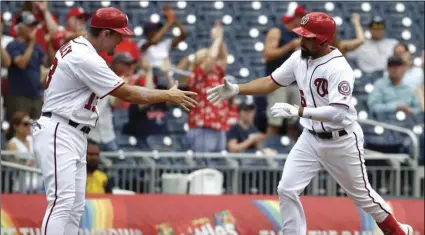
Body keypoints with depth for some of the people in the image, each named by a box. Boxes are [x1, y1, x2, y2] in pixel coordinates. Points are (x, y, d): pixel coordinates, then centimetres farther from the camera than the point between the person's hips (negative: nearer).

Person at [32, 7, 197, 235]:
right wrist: (169, 96, -5)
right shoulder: (85, 58, -18)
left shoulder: (76, 48, 14)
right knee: (62, 202, -19)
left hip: (73, 136, 11)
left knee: (75, 207, 8)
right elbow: (127, 94, -14)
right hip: (59, 135, -11)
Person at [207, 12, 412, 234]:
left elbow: (337, 113, -36)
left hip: (341, 142, -6)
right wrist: (236, 89, -10)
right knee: (287, 190, -5)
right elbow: (270, 83, 3)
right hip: (310, 139, 6)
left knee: (361, 194, 12)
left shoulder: (339, 68, -28)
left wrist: (297, 111, -41)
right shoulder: (299, 58, -5)